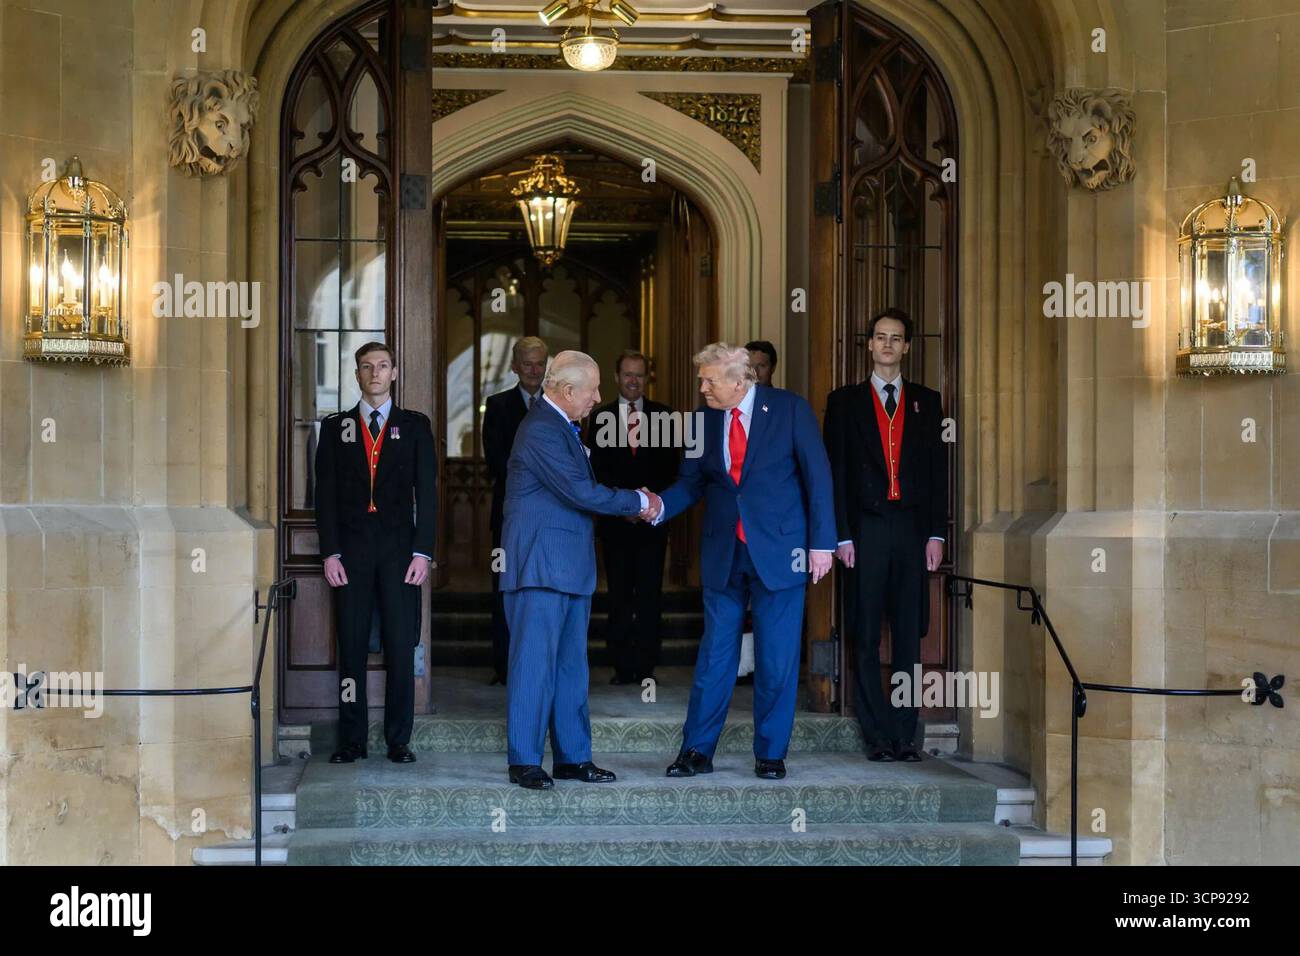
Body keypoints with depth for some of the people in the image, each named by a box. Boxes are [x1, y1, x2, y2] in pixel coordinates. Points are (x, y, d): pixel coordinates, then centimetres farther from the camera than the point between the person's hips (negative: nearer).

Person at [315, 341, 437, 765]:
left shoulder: (415, 426, 9)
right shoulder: (335, 427, 11)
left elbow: (427, 492, 4)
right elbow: (325, 493, 6)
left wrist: (422, 552, -5)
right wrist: (330, 552, -4)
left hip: (399, 546, 0)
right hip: (351, 547, 1)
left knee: (401, 646, -2)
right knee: (351, 645, 1)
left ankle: (399, 740, 6)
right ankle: (352, 740, 7)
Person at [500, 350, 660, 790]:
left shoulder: (562, 426, 16)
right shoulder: (541, 430, -16)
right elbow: (581, 492, -19)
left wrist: (630, 505, 9)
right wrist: (638, 501, -9)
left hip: (569, 567, 10)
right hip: (540, 565, -10)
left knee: (570, 666, 11)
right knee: (535, 663, -6)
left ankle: (573, 757, 16)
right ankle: (524, 762, 0)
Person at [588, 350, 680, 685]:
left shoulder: (662, 416, 9)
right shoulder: (600, 417, 8)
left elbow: (670, 466, 4)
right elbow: (595, 469, 2)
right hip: (615, 519, 0)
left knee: (650, 595, -1)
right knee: (619, 597, 2)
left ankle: (646, 666, 3)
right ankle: (622, 666, 7)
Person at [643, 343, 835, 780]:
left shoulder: (789, 408, -6)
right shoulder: (704, 417, 4)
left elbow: (817, 476, -4)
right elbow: (692, 481, 8)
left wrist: (821, 542, -7)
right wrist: (660, 505, -13)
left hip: (779, 551, -3)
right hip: (723, 552, 3)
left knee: (777, 658, 3)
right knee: (715, 654, 5)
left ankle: (771, 753, 14)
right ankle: (697, 751, 12)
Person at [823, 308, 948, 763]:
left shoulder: (926, 401, 13)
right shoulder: (845, 401, 8)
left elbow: (938, 469, 10)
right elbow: (836, 471, 4)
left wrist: (936, 533, 1)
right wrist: (841, 535, -5)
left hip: (913, 529, 1)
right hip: (866, 531, -1)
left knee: (909, 638, 2)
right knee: (866, 640, -1)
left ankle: (905, 735, 7)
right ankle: (878, 736, 4)